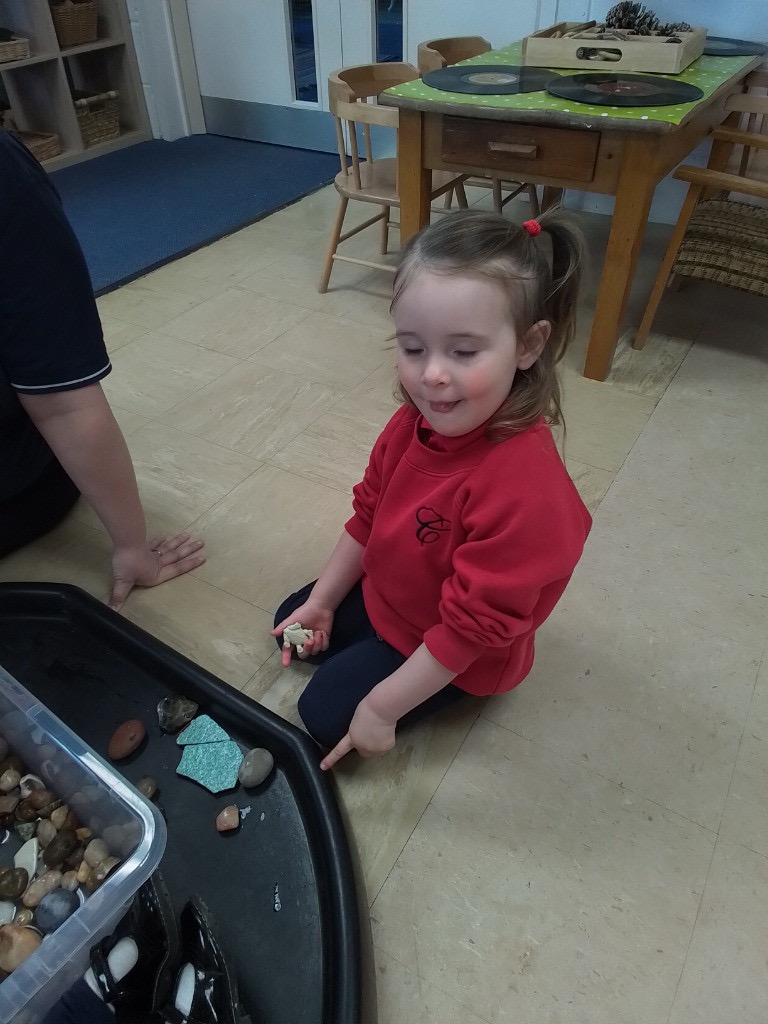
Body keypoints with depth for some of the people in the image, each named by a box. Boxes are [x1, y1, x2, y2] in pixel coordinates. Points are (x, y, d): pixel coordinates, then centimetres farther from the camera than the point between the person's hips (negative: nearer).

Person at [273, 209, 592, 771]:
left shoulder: (522, 486, -41)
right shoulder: (416, 420, -18)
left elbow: (471, 627, -31)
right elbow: (368, 513, -1)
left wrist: (382, 709, -21)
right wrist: (322, 601, 4)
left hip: (457, 654, -7)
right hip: (385, 592, 7)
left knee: (326, 711, -3)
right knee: (290, 623, 17)